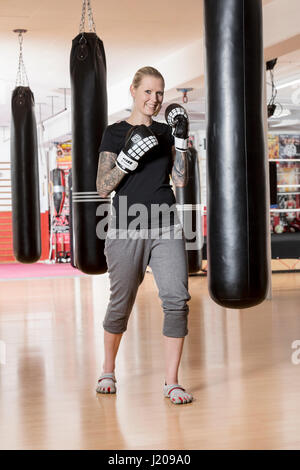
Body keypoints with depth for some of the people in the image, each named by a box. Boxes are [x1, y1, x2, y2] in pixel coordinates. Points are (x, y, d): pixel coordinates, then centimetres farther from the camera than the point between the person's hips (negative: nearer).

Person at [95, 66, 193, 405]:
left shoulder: (165, 132, 12)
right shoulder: (115, 133, 1)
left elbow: (180, 179, 2)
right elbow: (102, 187, -5)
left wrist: (181, 139, -7)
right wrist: (129, 157, -18)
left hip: (166, 229, 3)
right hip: (127, 230, -2)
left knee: (177, 300, -11)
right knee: (121, 304, 8)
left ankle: (171, 382, -2)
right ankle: (108, 371, 31)